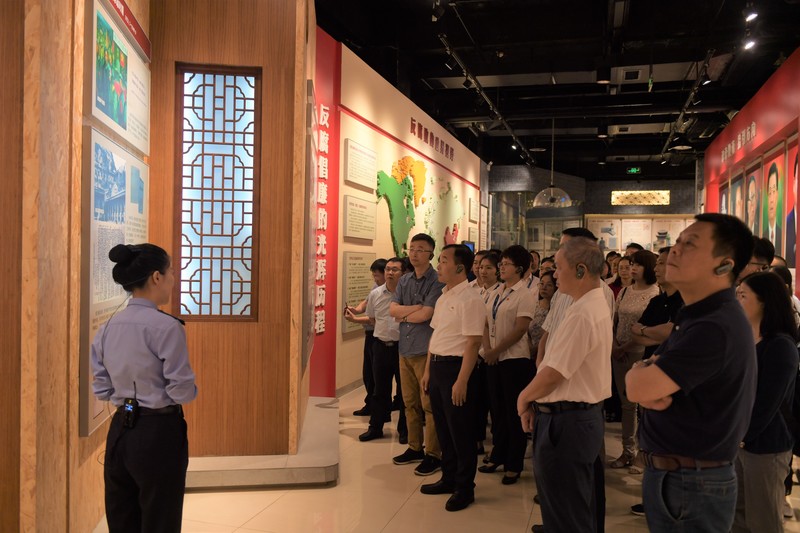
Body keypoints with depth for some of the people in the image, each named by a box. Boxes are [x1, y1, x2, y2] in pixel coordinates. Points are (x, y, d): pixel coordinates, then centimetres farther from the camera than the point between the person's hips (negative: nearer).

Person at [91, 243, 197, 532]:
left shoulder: (108, 327, 2)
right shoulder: (166, 326, -19)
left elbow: (101, 388, 8)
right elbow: (182, 392, -15)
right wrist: (190, 389, 5)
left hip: (120, 430, 7)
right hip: (158, 433, -7)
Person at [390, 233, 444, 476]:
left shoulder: (437, 281, -10)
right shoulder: (404, 281, 12)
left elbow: (425, 315, -18)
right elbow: (392, 309, 3)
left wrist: (403, 315, -1)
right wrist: (415, 308, -11)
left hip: (426, 350, -7)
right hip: (405, 349, 7)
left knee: (429, 404, -2)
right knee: (409, 402, 14)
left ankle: (433, 454, 7)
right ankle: (415, 448, 26)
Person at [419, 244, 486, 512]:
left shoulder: (469, 299, -15)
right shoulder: (443, 298, 12)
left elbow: (473, 342, -19)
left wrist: (462, 381, -21)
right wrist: (428, 370, 17)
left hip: (455, 367, -9)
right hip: (437, 366, 9)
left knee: (460, 431, 3)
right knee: (443, 427, 17)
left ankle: (465, 488, 17)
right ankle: (449, 479, 32)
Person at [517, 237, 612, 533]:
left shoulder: (582, 314, -23)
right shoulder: (596, 304, 10)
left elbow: (553, 375, -23)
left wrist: (524, 398, -6)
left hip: (566, 422, -10)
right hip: (587, 415, 10)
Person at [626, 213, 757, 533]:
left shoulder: (715, 328, -26)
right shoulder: (698, 316, 9)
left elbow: (636, 388, -28)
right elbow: (643, 388, 8)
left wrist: (640, 371, -5)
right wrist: (651, 377, -16)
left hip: (690, 484, -9)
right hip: (669, 474, 9)